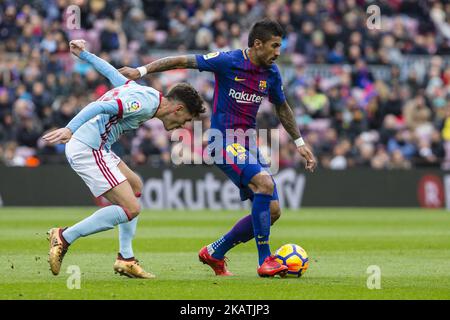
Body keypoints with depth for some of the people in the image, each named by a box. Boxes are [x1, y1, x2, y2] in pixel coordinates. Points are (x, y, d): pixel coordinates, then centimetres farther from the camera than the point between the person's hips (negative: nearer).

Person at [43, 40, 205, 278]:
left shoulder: (142, 94, 17)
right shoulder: (145, 103, -14)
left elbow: (111, 72, 28)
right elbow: (101, 107, -24)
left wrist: (84, 54, 40)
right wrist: (70, 129, -31)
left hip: (96, 148, 11)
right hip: (88, 149, -11)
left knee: (135, 185, 23)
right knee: (130, 209, -14)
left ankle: (125, 259, 18)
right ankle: (64, 238, -7)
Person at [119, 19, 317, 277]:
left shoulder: (272, 73, 7)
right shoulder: (229, 62, -13)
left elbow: (282, 108, 23)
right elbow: (183, 61, -8)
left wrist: (300, 142, 23)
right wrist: (142, 71, -13)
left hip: (248, 144, 8)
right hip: (224, 141, -8)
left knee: (272, 211, 1)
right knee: (265, 183, -29)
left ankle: (215, 253, 18)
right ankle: (265, 261, -23)